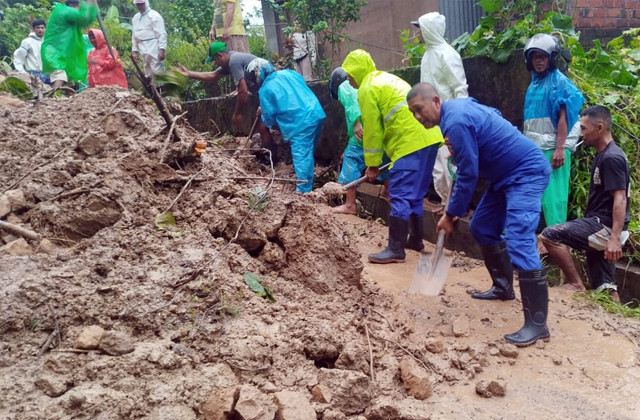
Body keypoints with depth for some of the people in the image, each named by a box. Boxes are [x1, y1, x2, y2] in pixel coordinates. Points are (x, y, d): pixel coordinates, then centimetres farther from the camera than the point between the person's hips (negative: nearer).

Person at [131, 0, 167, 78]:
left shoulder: (154, 15, -6)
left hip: (154, 50, -7)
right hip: (144, 51, 7)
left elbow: (162, 34, -12)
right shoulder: (135, 18, 16)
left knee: (157, 72, -11)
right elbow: (134, 35, 22)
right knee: (148, 75, 11)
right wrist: (134, 51, 17)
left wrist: (162, 50, -20)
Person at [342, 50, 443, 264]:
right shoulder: (386, 79, 25)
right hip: (428, 136, 10)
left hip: (411, 142, -10)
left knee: (400, 196, -8)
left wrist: (372, 164, 3)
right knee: (414, 194, 18)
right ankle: (416, 240, 28)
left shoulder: (367, 89, -4)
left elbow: (372, 130, -5)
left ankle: (395, 250, -7)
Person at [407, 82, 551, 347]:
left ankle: (537, 324, -19)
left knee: (519, 244, -21)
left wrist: (451, 215, -12)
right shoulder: (457, 106, 8)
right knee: (482, 228, 17)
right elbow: (494, 115, 23)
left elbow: (468, 175, -22)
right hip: (506, 174, 11)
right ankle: (503, 287, 32)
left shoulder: (456, 122, -23)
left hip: (527, 173, -11)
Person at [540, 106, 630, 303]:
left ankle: (575, 284, -6)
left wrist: (615, 238, -30)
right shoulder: (603, 155, 15)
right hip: (601, 226, 10)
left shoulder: (612, 157, -15)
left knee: (550, 235, -15)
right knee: (603, 287, 12)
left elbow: (620, 200, -22)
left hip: (605, 226, -10)